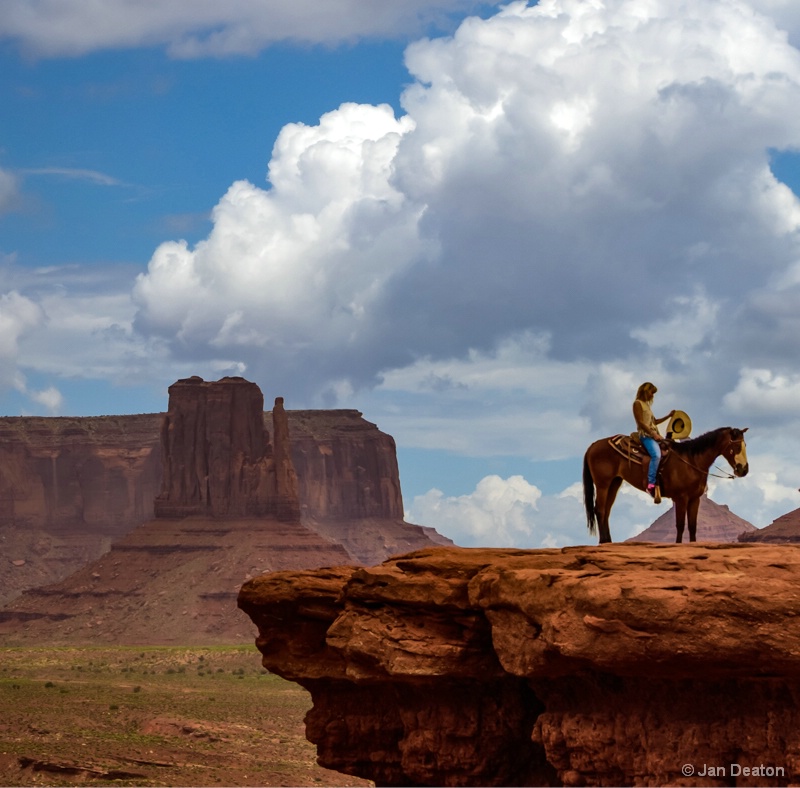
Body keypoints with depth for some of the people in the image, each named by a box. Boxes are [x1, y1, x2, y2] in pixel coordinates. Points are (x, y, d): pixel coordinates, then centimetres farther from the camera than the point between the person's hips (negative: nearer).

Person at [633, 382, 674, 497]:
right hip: (645, 435, -10)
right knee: (656, 455, -31)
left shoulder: (647, 405, 24)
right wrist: (653, 434, -19)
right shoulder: (638, 404, -3)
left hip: (654, 435, 10)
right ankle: (651, 484, -38)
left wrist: (668, 416, 24)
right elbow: (641, 422, -12)